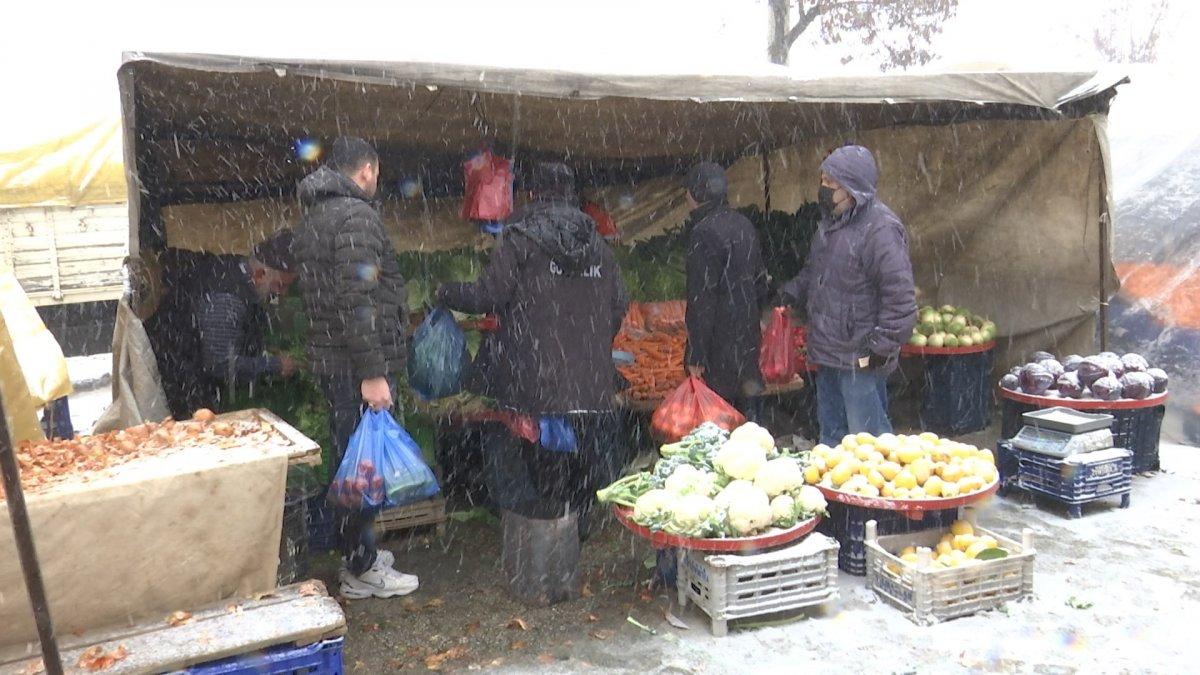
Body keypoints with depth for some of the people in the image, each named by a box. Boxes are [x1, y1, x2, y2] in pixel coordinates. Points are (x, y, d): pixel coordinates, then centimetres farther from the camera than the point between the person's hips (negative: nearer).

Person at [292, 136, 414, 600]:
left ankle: (356, 552, 32)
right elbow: (357, 302, -24)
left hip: (327, 358, 10)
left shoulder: (313, 215, 16)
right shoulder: (356, 215, -16)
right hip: (358, 365, -10)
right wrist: (373, 373, -23)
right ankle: (361, 570, 10)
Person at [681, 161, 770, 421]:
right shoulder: (743, 225, 8)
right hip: (748, 335, 8)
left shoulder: (704, 233, -17)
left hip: (720, 339, -8)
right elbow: (760, 281, 16)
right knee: (747, 407, 16)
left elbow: (701, 300, -19)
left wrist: (696, 356, -16)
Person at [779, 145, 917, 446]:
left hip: (861, 358, -9)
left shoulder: (880, 228, -19)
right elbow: (813, 271, 25)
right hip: (827, 353, 9)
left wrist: (882, 344, -22)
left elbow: (900, 296, -23)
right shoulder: (831, 222, 11)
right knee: (831, 431, 21)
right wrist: (790, 292, 9)